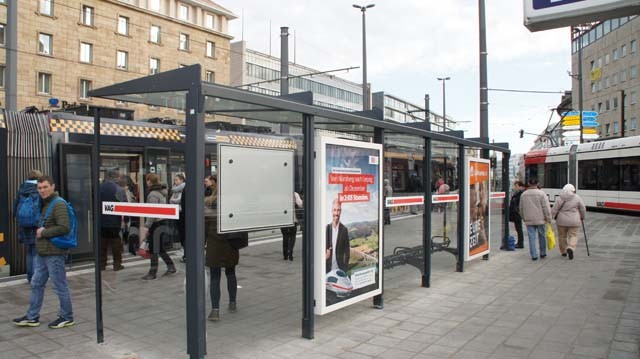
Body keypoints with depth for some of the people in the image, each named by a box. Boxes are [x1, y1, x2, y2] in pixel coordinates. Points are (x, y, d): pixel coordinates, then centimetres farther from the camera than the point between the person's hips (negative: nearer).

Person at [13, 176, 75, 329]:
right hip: (41, 253, 9)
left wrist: (43, 233, -15)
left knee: (60, 286, 1)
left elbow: (64, 227, -24)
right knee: (36, 284, 16)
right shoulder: (44, 204, 14)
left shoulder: (58, 204, -15)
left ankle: (67, 317, 14)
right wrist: (39, 231, 4)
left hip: (54, 253, -9)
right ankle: (32, 317, 29)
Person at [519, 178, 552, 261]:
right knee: (542, 236, 14)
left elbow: (521, 208, 12)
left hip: (529, 220, 2)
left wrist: (524, 218, 23)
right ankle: (542, 253, 24)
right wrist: (548, 218, -3)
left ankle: (533, 255, 1)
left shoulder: (523, 194, 5)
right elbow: (546, 207, -10)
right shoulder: (541, 193, -7)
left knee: (531, 238, 3)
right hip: (540, 219, -2)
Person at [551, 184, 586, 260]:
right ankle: (570, 248, -19)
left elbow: (554, 209, -4)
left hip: (562, 221, 1)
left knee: (562, 236, 13)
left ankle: (563, 252, 21)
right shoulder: (577, 198, -4)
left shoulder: (560, 198, -4)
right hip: (574, 221, -1)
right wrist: (582, 217, 19)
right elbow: (583, 209, 3)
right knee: (573, 236, 5)